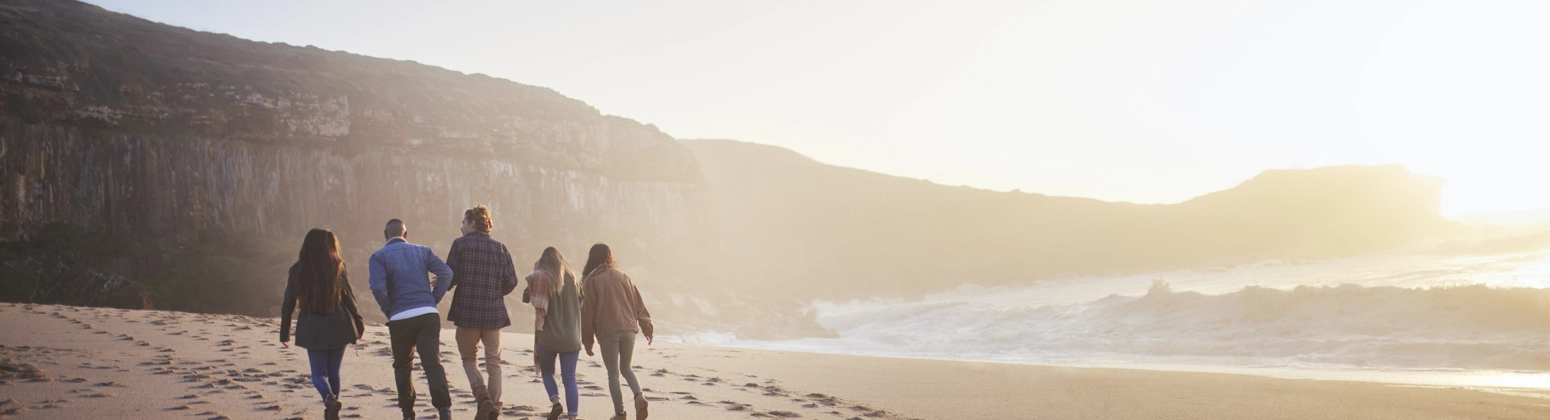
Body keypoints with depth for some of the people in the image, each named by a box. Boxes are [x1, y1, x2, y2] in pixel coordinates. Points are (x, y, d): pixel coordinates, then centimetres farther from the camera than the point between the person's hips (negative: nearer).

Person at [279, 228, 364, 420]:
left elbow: (288, 304, 2)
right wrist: (359, 323, 7)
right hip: (338, 325, 0)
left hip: (312, 328, 0)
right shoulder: (337, 266, -3)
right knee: (333, 371, 13)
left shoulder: (297, 270, 0)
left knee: (319, 373, 5)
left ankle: (330, 399, -22)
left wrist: (284, 332, 10)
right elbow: (349, 297, -2)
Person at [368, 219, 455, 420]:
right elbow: (446, 273, -1)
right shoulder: (422, 250, 11)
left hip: (400, 318, -1)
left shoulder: (379, 256, 3)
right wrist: (433, 300, 6)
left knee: (402, 366, 17)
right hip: (429, 314, 1)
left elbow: (378, 287, -12)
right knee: (432, 364, -2)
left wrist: (389, 311, 1)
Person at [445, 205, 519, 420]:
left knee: (469, 358, 15)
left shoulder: (460, 244, -3)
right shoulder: (500, 248, 6)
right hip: (494, 313, 2)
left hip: (467, 312, -2)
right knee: (493, 363, 11)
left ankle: (483, 397, -7)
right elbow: (511, 282, 3)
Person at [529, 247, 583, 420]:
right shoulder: (571, 278, 7)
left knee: (547, 371, 18)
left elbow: (528, 298, -12)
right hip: (571, 336, 3)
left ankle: (555, 401, -5)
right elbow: (580, 303, 13)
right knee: (569, 378, 4)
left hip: (548, 334, -3)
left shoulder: (541, 277, -6)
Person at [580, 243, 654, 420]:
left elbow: (588, 312, -1)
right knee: (626, 368, 18)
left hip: (607, 332, -4)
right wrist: (647, 328, 16)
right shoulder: (623, 276, 12)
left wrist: (587, 340, 4)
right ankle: (639, 396, -7)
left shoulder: (590, 281, 0)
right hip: (628, 329, 4)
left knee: (613, 373, 6)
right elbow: (639, 304, 11)